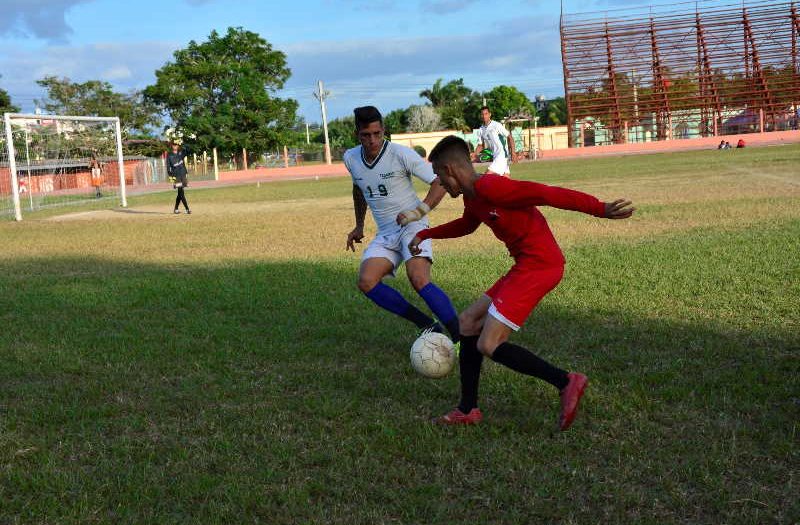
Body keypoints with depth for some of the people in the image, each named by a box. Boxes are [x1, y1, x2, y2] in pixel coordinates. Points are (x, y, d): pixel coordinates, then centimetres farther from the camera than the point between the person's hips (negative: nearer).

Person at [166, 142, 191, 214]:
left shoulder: (181, 152, 8)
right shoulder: (169, 155, 3)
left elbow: (188, 151, -11)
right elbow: (168, 166, 0)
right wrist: (170, 176, -9)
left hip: (183, 174, 3)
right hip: (176, 176, -3)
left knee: (180, 193, 8)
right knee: (181, 192, -10)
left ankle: (176, 209, 19)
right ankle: (187, 209, -10)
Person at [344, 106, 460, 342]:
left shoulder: (401, 154, -15)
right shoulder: (350, 158, 2)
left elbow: (439, 182, -12)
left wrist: (419, 211, -24)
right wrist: (359, 226, 25)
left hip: (412, 227, -6)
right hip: (385, 234, 6)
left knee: (419, 280, -28)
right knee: (366, 282, -17)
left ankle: (461, 339, -21)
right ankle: (428, 326, -8)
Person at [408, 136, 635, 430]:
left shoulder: (490, 187, -16)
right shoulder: (473, 197, 15)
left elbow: (547, 194, -21)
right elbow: (466, 225, 39)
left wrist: (600, 209, -25)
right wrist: (426, 235, 42)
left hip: (539, 265, -10)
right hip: (526, 266, 10)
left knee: (488, 346, -13)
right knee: (468, 323, 15)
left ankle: (566, 382, -8)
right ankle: (467, 411, 22)